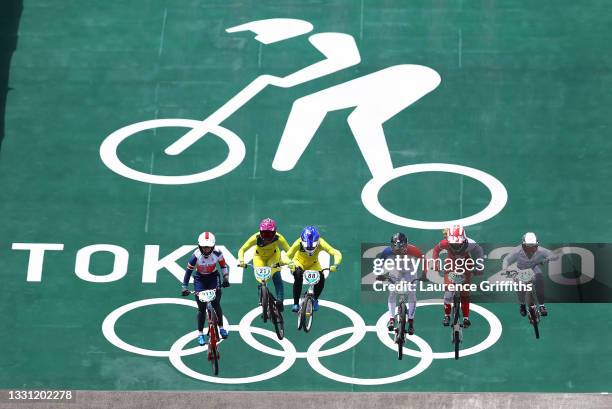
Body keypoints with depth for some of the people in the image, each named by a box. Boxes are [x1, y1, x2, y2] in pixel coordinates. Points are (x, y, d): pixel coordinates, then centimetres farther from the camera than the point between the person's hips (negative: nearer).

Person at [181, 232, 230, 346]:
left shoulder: (217, 253, -21)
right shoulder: (196, 256, -25)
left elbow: (224, 266, -3)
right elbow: (188, 271, -15)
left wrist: (225, 278, -13)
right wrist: (184, 287, -16)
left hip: (213, 277, 1)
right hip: (200, 279, -1)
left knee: (216, 304, -6)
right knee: (201, 308, -4)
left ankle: (221, 328, 14)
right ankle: (200, 334, 7)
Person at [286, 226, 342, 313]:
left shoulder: (320, 243, -34)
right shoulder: (299, 243, -36)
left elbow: (337, 254, -36)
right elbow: (287, 256, -35)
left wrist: (335, 265, -54)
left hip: (313, 264, 2)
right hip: (299, 262, -2)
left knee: (321, 278, -22)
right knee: (298, 277, -31)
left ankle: (315, 299, 9)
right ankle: (296, 304, -16)